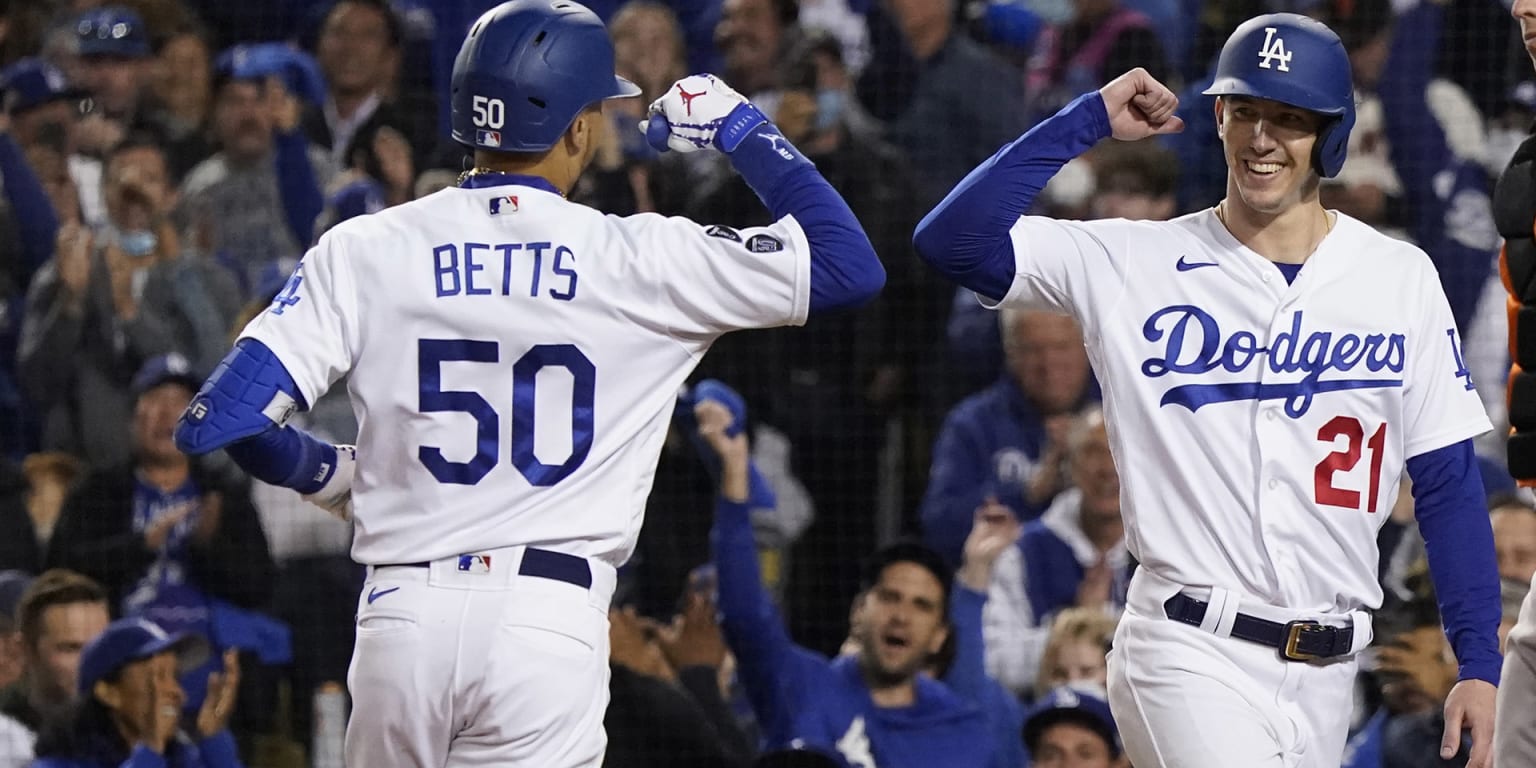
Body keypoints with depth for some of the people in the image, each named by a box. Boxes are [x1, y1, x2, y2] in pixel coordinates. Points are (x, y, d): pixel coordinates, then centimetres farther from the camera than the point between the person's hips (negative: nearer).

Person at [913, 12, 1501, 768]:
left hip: (1325, 672, 3)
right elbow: (954, 239, -10)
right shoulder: (1134, 264, 1)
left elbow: (1447, 480, 6)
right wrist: (1091, 119, -8)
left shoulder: (1399, 278, 5)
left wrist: (1479, 664, 0)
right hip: (1190, 653, -3)